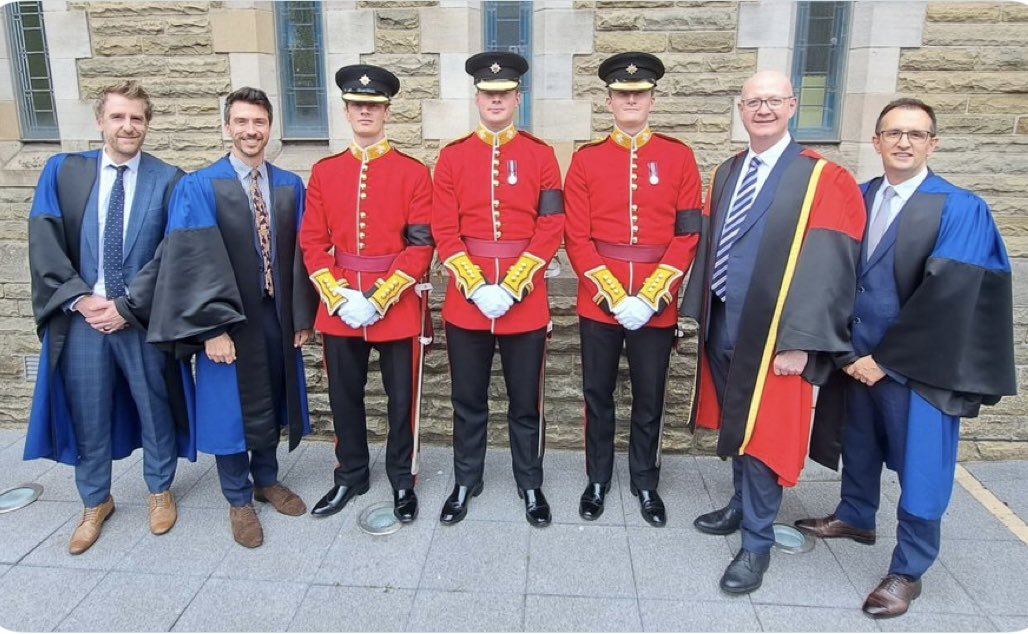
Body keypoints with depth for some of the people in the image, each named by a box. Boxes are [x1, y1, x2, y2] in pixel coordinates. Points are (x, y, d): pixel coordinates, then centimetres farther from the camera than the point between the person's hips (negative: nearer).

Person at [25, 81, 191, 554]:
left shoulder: (168, 179, -3)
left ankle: (160, 490, 35)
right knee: (87, 415, 13)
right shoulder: (62, 172, 3)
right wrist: (80, 298, -12)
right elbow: (44, 243, -1)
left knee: (154, 408, 13)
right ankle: (95, 502, 33)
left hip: (143, 317, -1)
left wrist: (127, 304, -13)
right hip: (80, 316, 2)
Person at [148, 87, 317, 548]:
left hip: (277, 315, 4)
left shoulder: (291, 186, 4)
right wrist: (212, 328, -17)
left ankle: (266, 480, 37)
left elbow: (300, 254, 4)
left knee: (271, 403, 16)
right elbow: (194, 262, -12)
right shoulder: (198, 188, -7)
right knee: (232, 408, 8)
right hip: (227, 320, -3)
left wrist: (303, 316, 1)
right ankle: (239, 500, 26)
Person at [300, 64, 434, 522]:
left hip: (397, 306, -3)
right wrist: (340, 297, -10)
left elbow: (421, 245, -9)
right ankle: (350, 477, 33)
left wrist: (380, 298, -16)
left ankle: (402, 480, 27)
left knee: (401, 397, 9)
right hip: (339, 306, 3)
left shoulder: (413, 172, -4)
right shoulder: (324, 172, 5)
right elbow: (312, 242, 3)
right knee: (344, 397, 14)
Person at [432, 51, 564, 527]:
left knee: (526, 402, 11)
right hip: (466, 300, 1)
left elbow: (551, 230, -4)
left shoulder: (540, 155, 2)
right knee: (468, 401, 13)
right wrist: (477, 288, -13)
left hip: (525, 300, -1)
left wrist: (510, 287, -13)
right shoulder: (452, 156, 4)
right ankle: (465, 483, 30)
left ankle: (531, 486, 28)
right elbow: (444, 231, -2)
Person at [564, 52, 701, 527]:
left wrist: (649, 297, -12)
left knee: (650, 398, 12)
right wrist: (615, 296, -13)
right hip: (599, 302, 0)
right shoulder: (586, 159, 1)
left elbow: (688, 235, -3)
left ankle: (645, 484, 30)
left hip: (656, 304, 0)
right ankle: (597, 481, 30)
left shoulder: (678, 156, 2)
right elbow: (577, 239, -4)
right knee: (598, 395, 11)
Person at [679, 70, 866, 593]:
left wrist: (800, 342, -20)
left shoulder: (822, 180, -9)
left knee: (762, 435, 2)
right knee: (734, 425, 19)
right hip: (722, 325, 6)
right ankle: (741, 506, 40)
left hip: (772, 333, -6)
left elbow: (824, 268, -15)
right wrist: (698, 312, 8)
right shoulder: (725, 174, 10)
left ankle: (757, 544, 18)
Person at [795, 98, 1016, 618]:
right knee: (859, 445, 21)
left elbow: (946, 297, -18)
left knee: (919, 467, 6)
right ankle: (855, 518, 44)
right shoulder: (856, 199, 3)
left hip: (917, 366, -5)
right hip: (856, 356, 5)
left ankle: (907, 572, 22)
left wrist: (886, 359, -18)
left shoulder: (960, 210, -12)